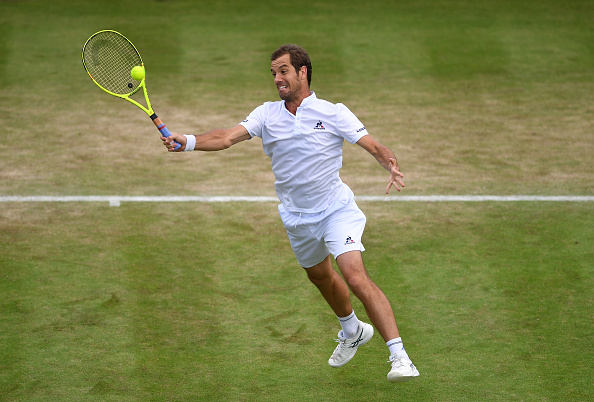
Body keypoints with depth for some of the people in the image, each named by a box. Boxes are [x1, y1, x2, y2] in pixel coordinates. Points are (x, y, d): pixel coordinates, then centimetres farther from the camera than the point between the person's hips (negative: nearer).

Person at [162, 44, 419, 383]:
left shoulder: (333, 113, -8)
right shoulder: (267, 114, 2)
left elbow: (375, 146, -9)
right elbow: (227, 137, -9)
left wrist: (393, 167, -30)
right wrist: (187, 141, -26)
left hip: (336, 209, -5)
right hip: (298, 217, 6)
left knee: (356, 277, -23)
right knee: (320, 277, 24)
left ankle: (400, 357, -24)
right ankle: (353, 331, 54)